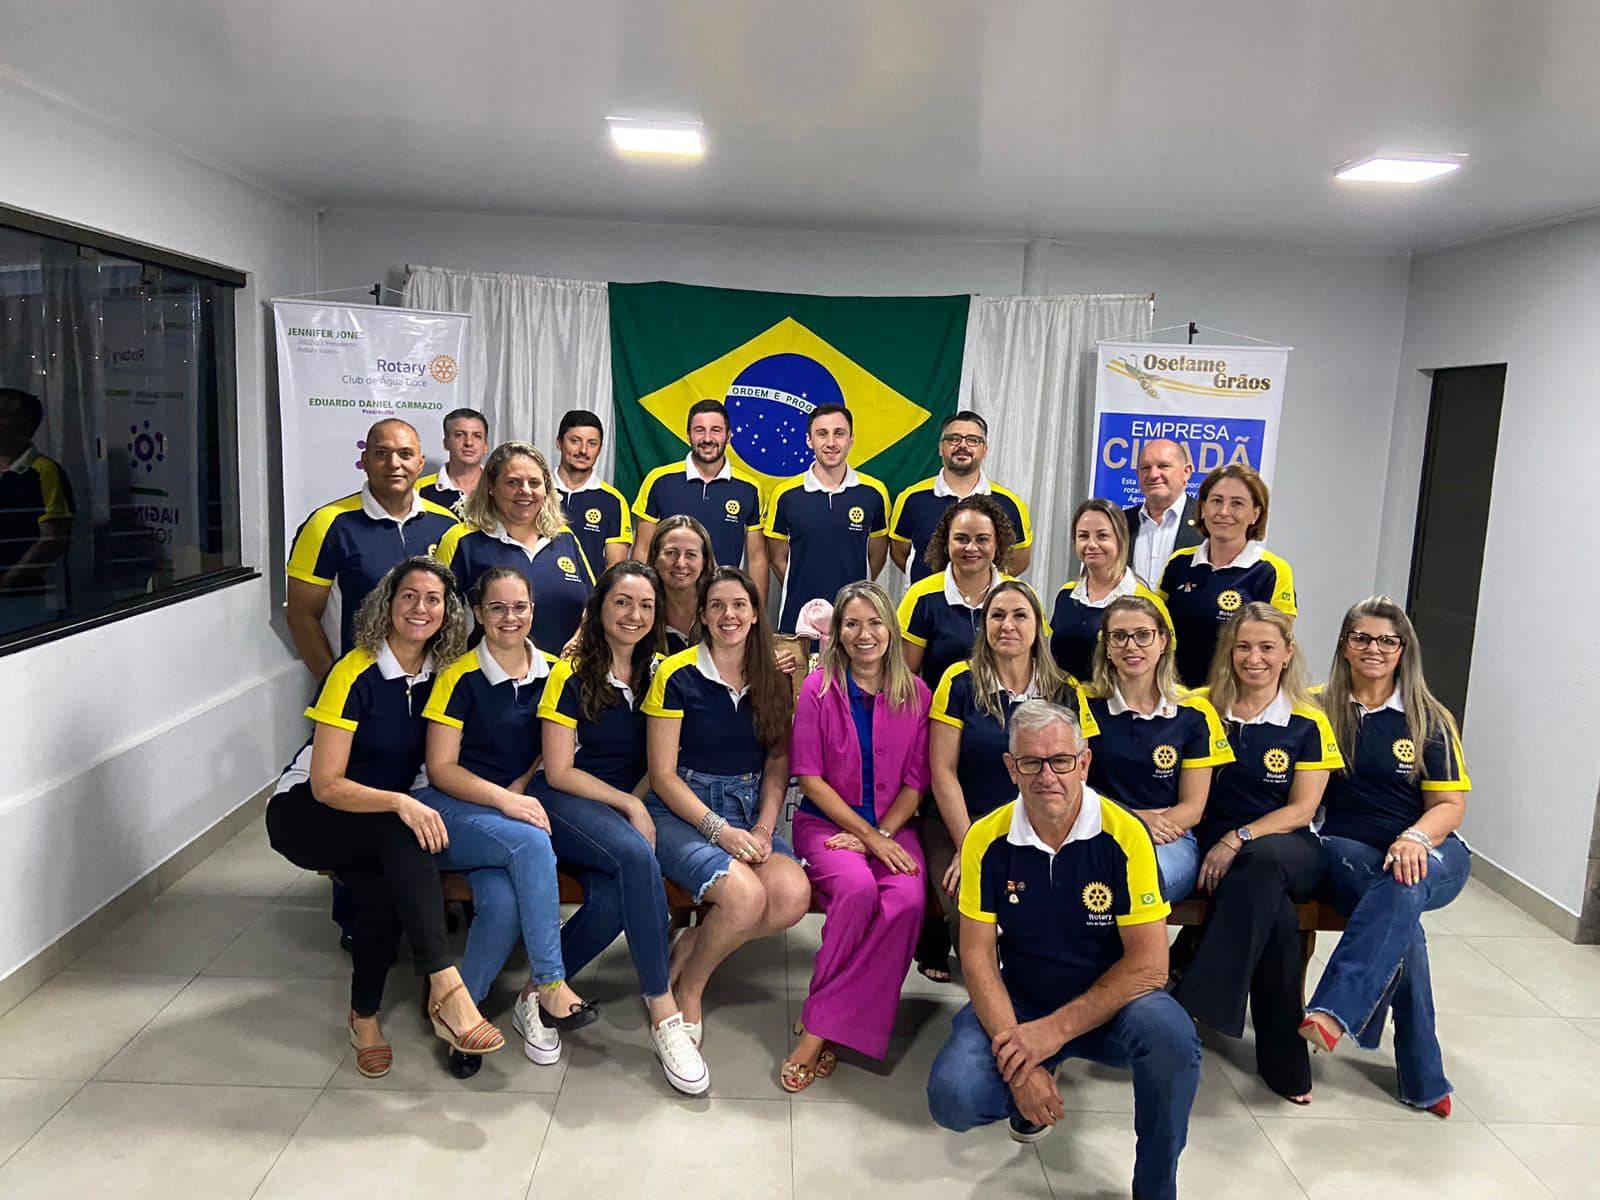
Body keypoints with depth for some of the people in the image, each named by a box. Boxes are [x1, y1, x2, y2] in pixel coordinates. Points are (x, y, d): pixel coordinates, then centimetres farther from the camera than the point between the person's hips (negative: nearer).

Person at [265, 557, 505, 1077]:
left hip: (380, 820, 5)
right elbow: (326, 785, -22)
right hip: (305, 812, -5)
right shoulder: (356, 674, -19)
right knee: (400, 833, -35)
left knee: (385, 886, -29)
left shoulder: (437, 674, -2)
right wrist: (400, 803, -37)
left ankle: (365, 1015, -9)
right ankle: (446, 992, -40)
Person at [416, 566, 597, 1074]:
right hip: (451, 809, -3)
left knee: (503, 900, -28)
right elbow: (441, 768, -8)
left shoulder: (549, 673, 7)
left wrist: (520, 791, -3)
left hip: (517, 809, 4)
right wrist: (504, 800, -20)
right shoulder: (460, 677, -7)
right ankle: (551, 987, -24)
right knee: (531, 844, -33)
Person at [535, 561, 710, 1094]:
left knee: (612, 900, -28)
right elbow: (559, 772, -6)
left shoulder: (656, 674, 10)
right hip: (566, 805, -4)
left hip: (629, 805, 4)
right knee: (637, 855, -33)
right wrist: (627, 805, -11)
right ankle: (664, 1014, -26)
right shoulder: (571, 674, -3)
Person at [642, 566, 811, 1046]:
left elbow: (778, 764, 7)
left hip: (750, 811, 5)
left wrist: (763, 830, -9)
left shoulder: (773, 679, 8)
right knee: (745, 895, -30)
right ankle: (689, 988, 0)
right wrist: (720, 830, -16)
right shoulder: (676, 675, -5)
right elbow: (662, 775, -6)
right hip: (683, 811, -4)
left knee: (794, 894, -25)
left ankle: (692, 945, 2)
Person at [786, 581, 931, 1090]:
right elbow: (809, 777, -4)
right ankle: (820, 1026, -13)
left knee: (908, 899, -28)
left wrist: (882, 834, -10)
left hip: (892, 825, 2)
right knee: (857, 889, -33)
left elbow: (915, 781, 6)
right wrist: (867, 835, -11)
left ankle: (819, 1025, -16)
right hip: (827, 821, -2)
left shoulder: (915, 693, 5)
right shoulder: (819, 689, -2)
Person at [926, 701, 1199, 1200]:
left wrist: (1056, 1030, -22)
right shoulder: (987, 839, -10)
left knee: (1171, 1035, -33)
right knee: (953, 1096, -22)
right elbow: (978, 956, -8)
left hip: (1109, 1002, -1)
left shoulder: (1124, 835, -16)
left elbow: (1149, 964, -16)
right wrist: (1016, 1058, -20)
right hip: (1018, 1001, 2)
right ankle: (1033, 1084, 15)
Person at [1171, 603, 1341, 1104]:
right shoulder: (1206, 710, 8)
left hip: (1288, 848, 0)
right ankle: (1285, 1060, -24)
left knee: (1262, 863, -39)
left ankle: (1194, 1003, -37)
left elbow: (1301, 809, -1)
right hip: (1219, 849, 1)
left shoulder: (1309, 722, 4)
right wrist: (1216, 845, -8)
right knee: (1274, 913, -34)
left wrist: (1238, 840, -15)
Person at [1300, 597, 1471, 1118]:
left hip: (1428, 852, 0)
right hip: (1347, 849, 0)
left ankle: (1334, 1012, -48)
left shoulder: (1430, 719, 9)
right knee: (1402, 919, -33)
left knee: (1401, 887, -38)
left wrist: (1413, 838, -18)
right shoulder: (1320, 710, 8)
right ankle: (1424, 1078, -26)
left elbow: (1451, 803, 3)